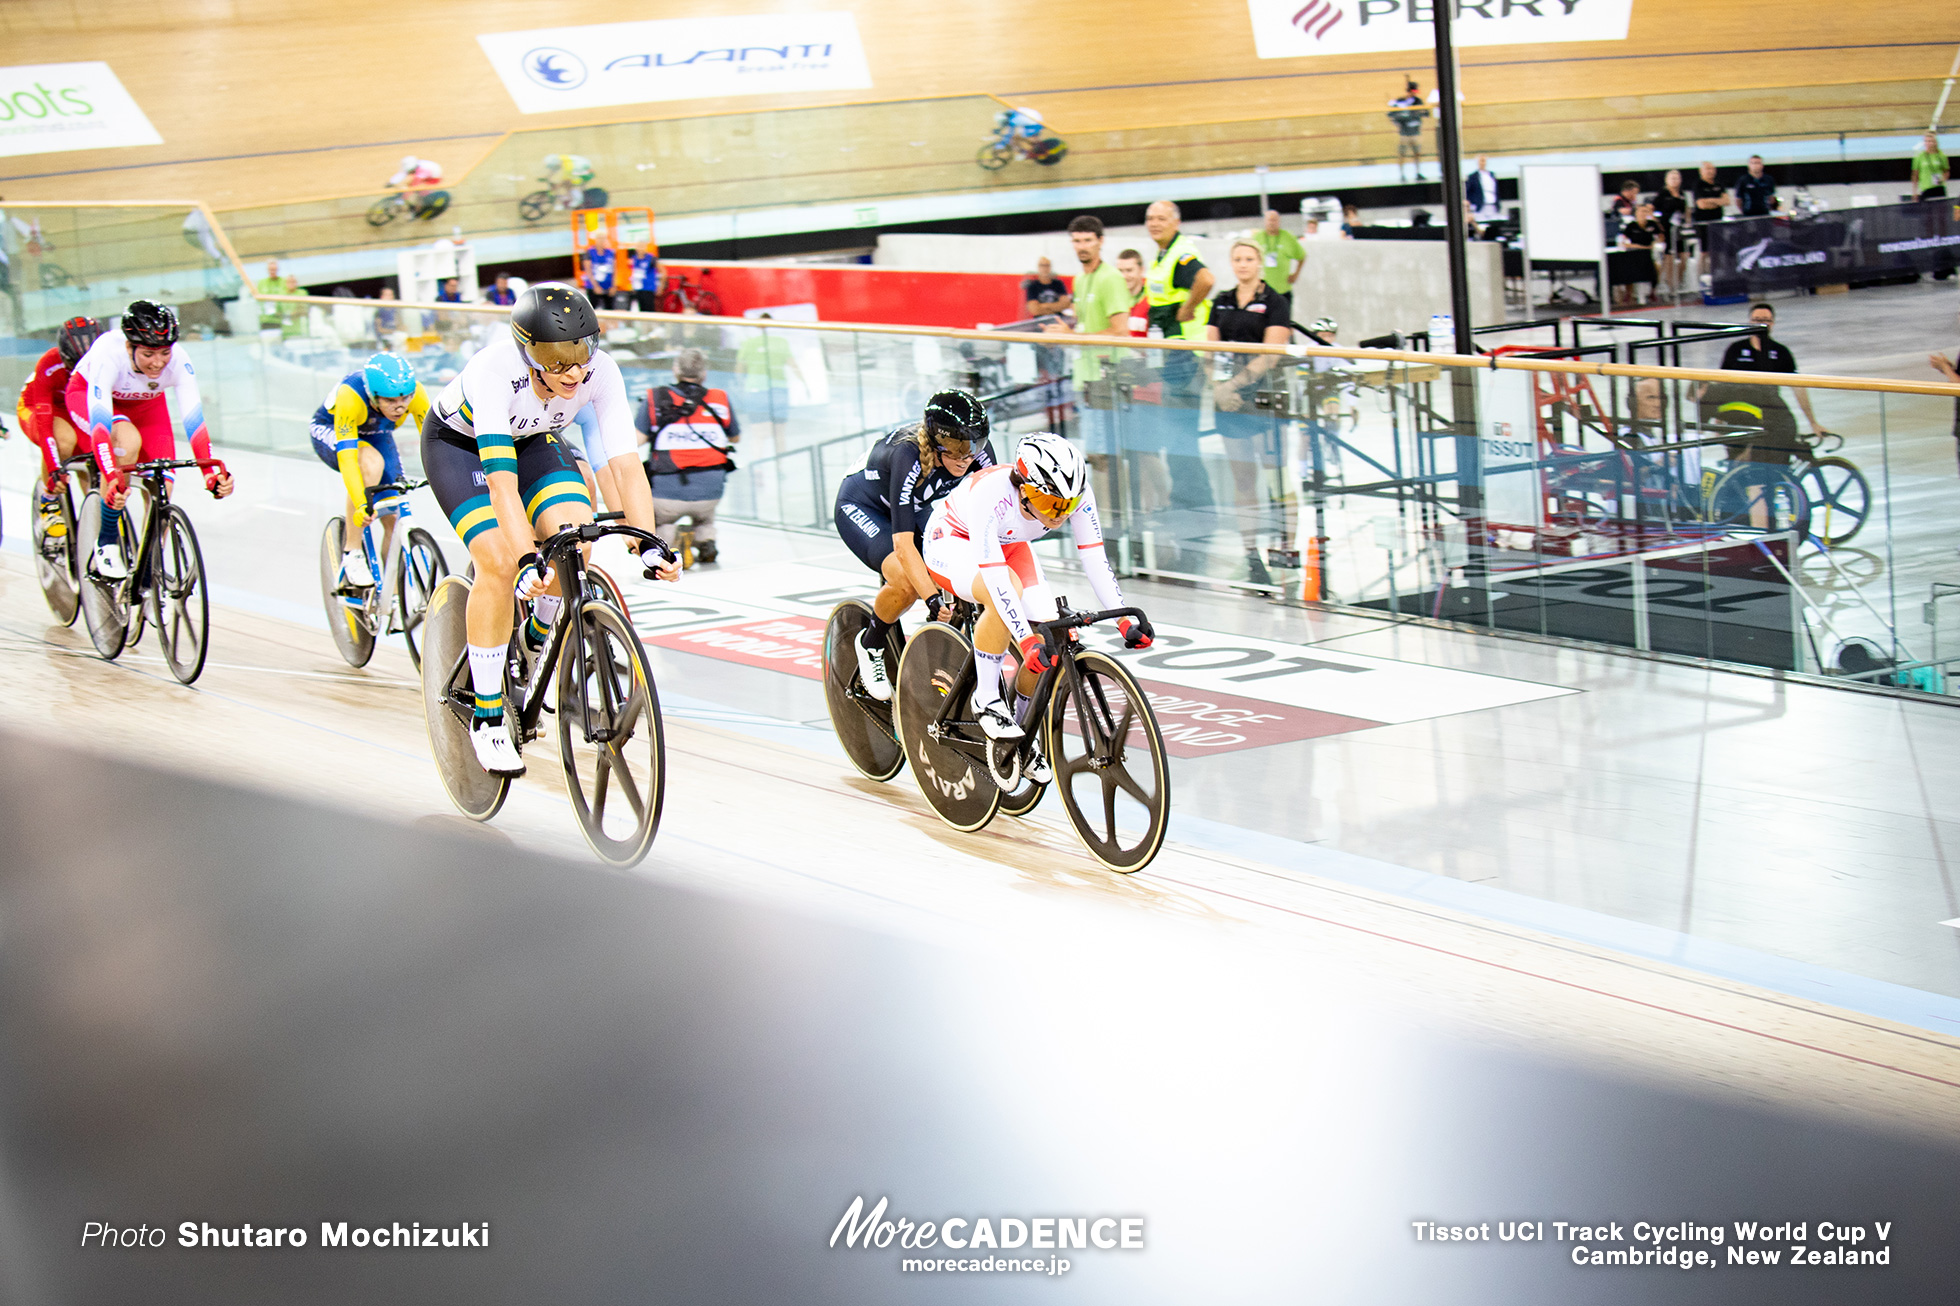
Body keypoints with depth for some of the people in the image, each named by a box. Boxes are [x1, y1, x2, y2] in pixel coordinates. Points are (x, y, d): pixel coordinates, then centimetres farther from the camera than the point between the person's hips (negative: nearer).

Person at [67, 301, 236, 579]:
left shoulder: (178, 362, -33)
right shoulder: (108, 354, -41)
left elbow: (194, 422, -36)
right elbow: (100, 426, -47)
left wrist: (212, 474, -49)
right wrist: (112, 480, -59)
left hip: (146, 404, 3)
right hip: (88, 393, -3)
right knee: (128, 441, -34)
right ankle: (106, 542, -19)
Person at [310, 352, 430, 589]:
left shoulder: (414, 392, -31)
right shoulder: (350, 396, -41)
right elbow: (346, 456, -45)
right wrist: (360, 504, -56)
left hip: (375, 436, 4)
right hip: (330, 433, -4)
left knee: (394, 518, -9)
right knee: (371, 462, -36)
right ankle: (352, 554, -26)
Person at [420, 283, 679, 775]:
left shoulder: (600, 372, -30)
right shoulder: (496, 370, -40)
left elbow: (626, 463, -31)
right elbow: (500, 480, -45)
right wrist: (529, 561, -54)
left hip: (533, 440, 4)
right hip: (458, 443, -4)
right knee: (502, 563, -24)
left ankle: (539, 635, 11)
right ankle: (487, 715, -10)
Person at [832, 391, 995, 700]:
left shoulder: (981, 452, -25)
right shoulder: (908, 454, -40)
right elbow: (903, 543, -44)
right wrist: (935, 600, -51)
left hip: (914, 508, 6)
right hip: (860, 509, -6)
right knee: (907, 582, -30)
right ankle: (870, 646, -2)